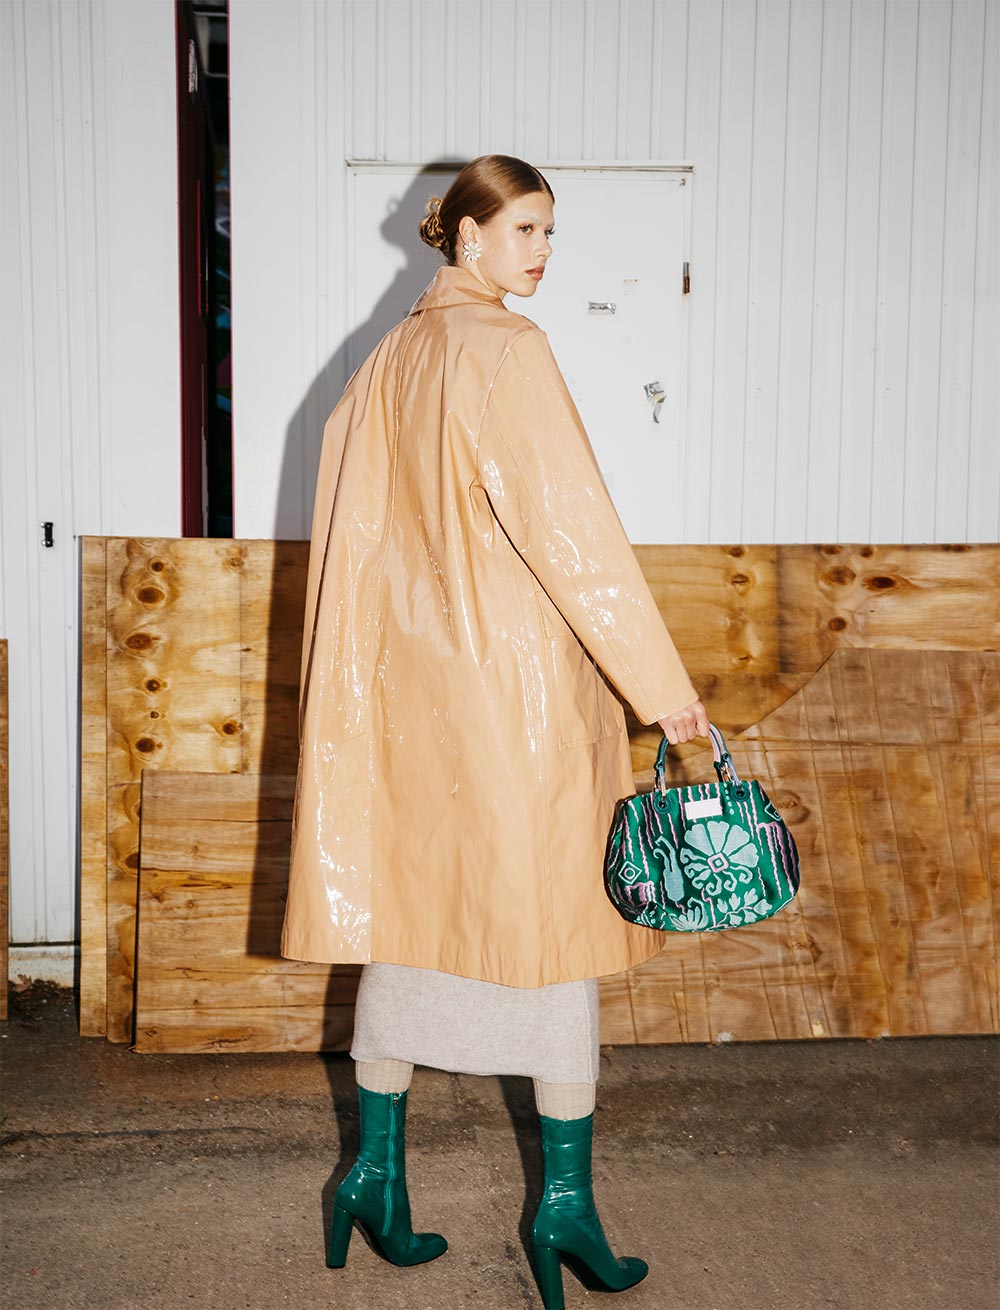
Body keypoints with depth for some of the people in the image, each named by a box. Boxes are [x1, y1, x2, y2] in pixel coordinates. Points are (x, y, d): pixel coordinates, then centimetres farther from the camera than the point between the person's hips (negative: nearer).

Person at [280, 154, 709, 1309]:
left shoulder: (389, 360, 12)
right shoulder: (505, 350, -12)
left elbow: (353, 535, 14)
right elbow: (572, 528, -18)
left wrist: (363, 685, 21)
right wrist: (663, 686, -16)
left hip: (410, 679, 8)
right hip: (518, 676, -7)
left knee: (407, 911, 13)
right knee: (557, 917, 3)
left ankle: (376, 1173, 23)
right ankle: (565, 1201, 14)